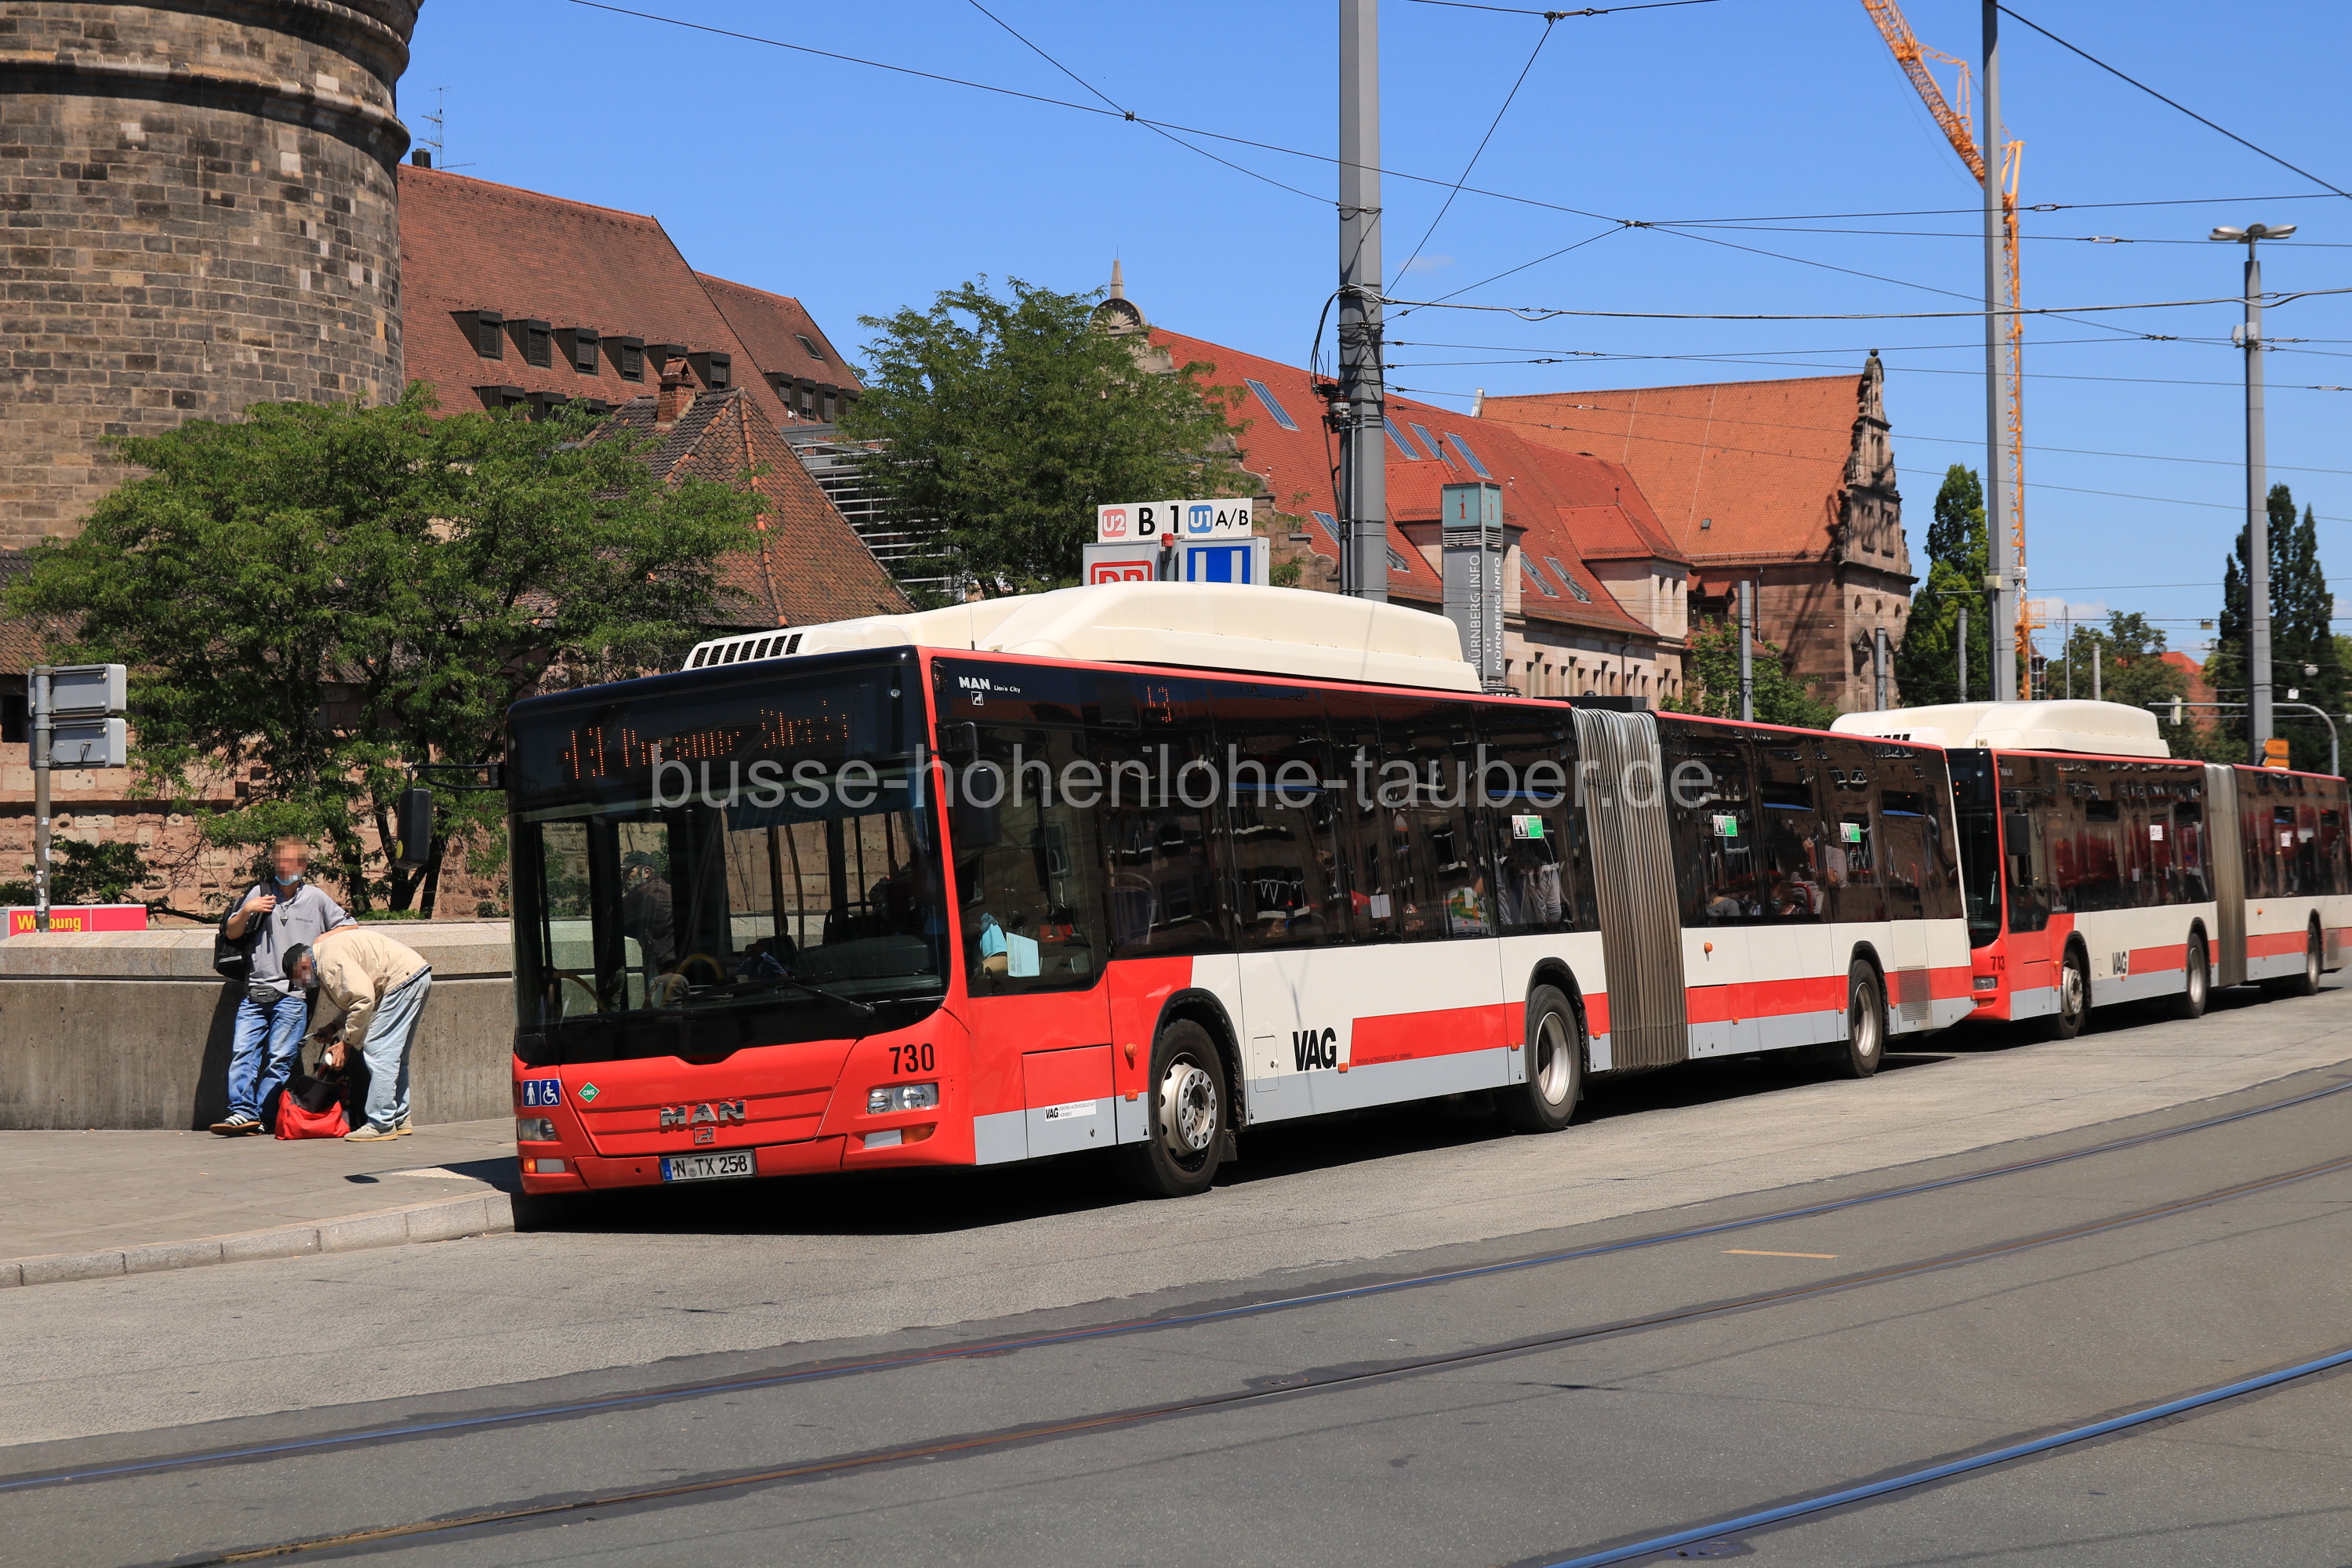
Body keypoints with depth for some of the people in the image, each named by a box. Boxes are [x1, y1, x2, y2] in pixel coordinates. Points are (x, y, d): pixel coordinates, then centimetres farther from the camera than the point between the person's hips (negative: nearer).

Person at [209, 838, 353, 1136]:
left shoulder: (316, 899, 10)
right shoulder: (260, 893, 12)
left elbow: (348, 927, 16)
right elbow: (231, 933, 12)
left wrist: (323, 939, -1)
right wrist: (246, 912, -6)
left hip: (293, 994, -2)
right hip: (255, 993, 2)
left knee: (279, 1059, -6)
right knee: (242, 1051, -10)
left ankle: (256, 1117, -3)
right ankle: (242, 1112, -12)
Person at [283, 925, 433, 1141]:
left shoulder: (330, 959, -13)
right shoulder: (331, 949, 19)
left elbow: (363, 998, -20)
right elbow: (358, 995, 25)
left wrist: (348, 1041, -11)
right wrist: (334, 1027, 16)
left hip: (404, 979, -11)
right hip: (419, 976, 11)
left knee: (378, 1051, -9)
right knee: (395, 1054, 16)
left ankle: (381, 1125, -9)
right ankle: (399, 1119, 21)